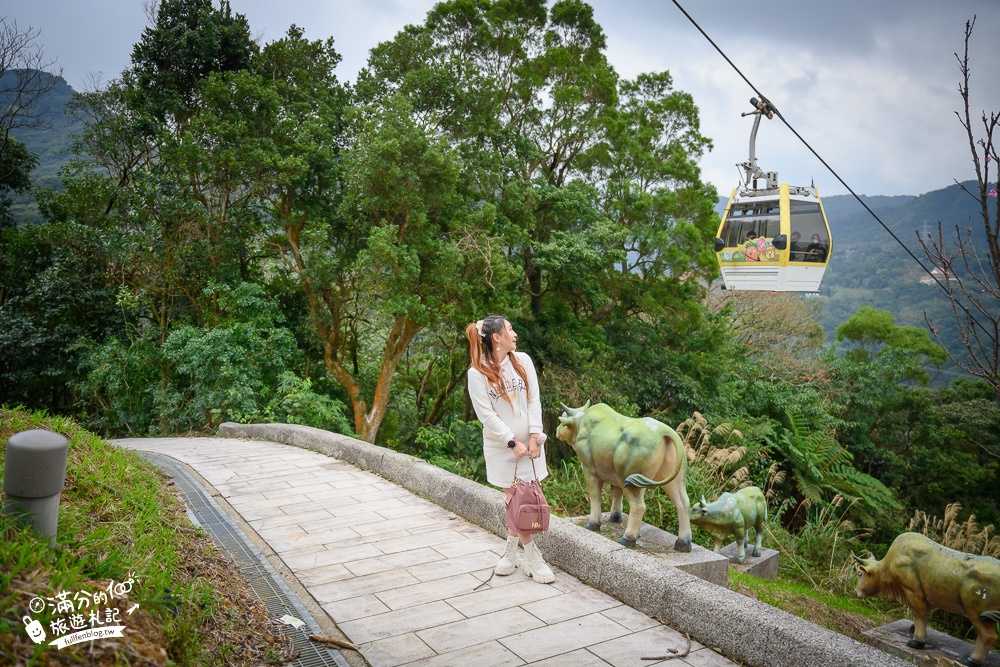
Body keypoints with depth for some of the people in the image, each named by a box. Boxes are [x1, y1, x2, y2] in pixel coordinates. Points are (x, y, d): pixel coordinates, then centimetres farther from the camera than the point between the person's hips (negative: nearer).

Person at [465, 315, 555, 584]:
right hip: (502, 447, -3)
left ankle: (511, 551, 24)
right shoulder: (477, 373, -11)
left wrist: (533, 438, -10)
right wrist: (513, 443, -14)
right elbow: (486, 415, -12)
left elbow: (534, 401, -2)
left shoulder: (522, 360, -1)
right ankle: (533, 559, 12)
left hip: (529, 442, 3)